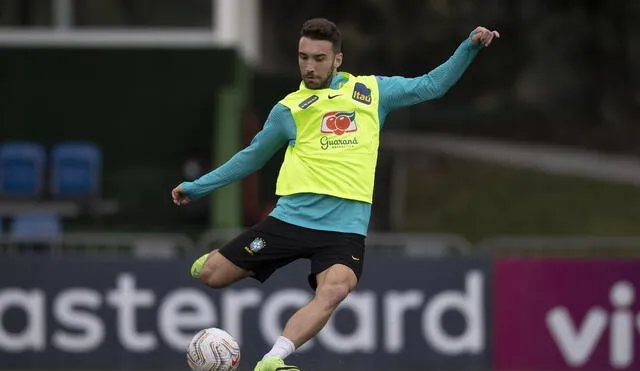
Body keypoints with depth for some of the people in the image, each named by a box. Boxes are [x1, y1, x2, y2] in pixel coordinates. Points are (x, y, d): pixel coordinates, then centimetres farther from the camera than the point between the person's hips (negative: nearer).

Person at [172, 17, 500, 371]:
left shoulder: (371, 91, 12)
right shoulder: (288, 109, 12)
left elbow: (431, 85, 15)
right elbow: (251, 156, 24)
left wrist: (469, 47, 4)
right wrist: (197, 187, 25)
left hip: (345, 226, -1)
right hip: (291, 218, 1)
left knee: (334, 290, -32)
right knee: (211, 275, -6)